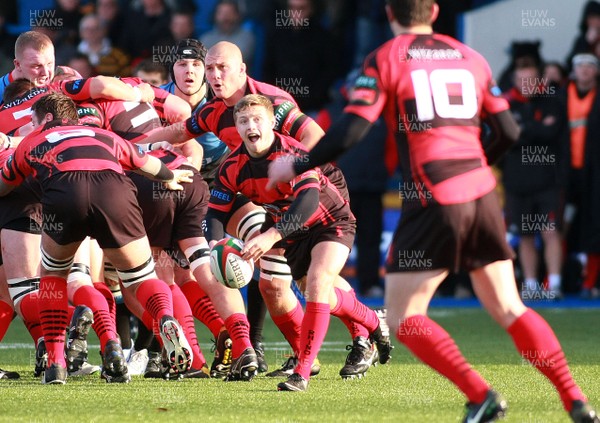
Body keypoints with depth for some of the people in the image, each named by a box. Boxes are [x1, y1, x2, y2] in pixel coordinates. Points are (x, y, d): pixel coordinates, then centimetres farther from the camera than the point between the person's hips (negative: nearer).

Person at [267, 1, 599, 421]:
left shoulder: (386, 59, 1)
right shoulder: (469, 57, 15)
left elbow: (351, 131, -8)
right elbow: (509, 131, 16)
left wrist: (298, 166, 5)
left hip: (435, 201, -5)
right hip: (482, 194, 5)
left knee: (403, 318, 3)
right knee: (509, 309, 14)